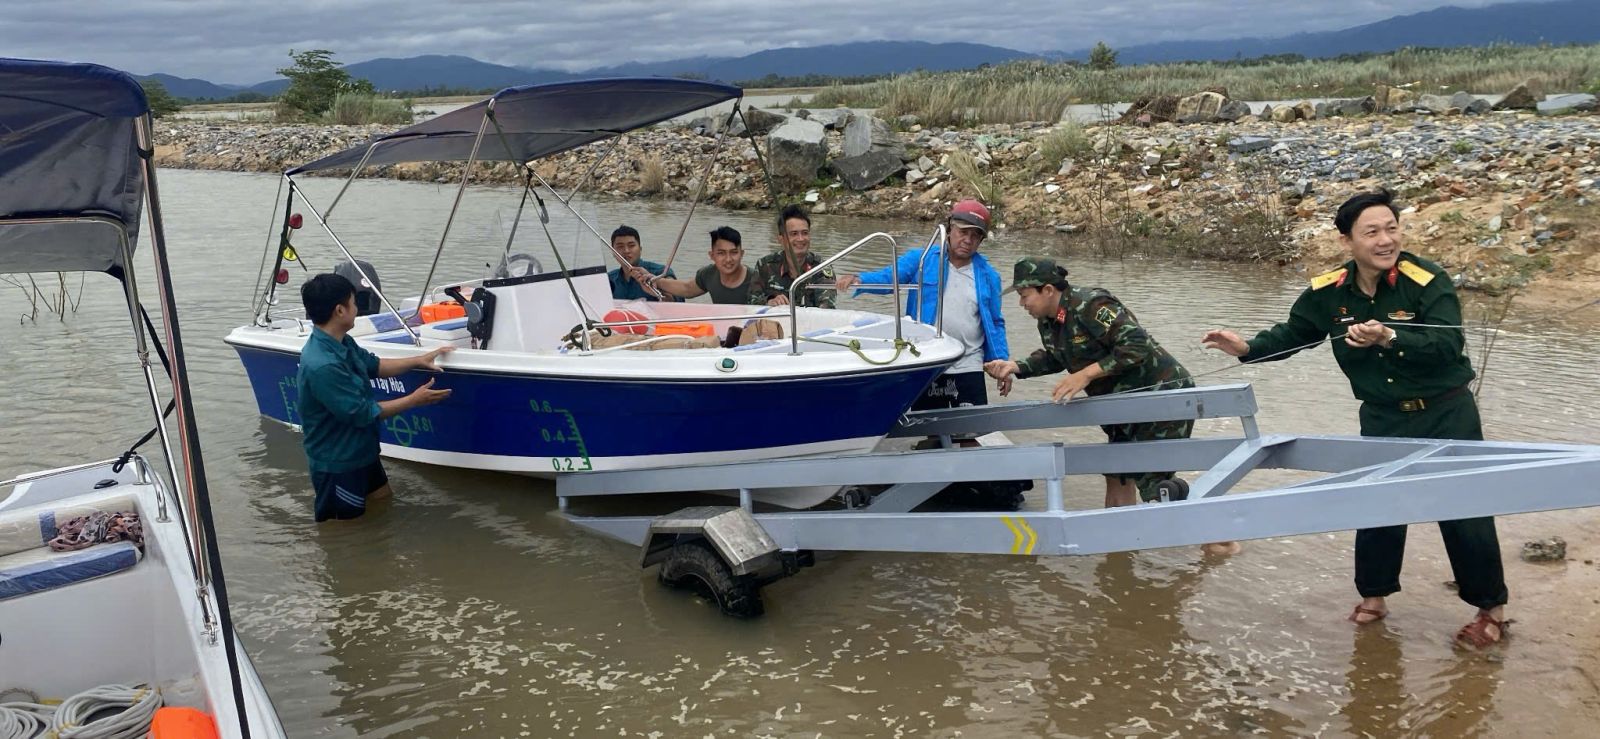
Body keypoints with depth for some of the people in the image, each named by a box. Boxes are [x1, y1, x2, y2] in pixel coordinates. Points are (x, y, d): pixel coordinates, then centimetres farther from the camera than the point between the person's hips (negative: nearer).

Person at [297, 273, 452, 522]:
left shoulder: (343, 343, -4)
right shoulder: (322, 366, -34)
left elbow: (375, 366, 17)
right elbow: (362, 413, -25)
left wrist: (418, 360, 13)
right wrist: (414, 400, -17)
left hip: (361, 452, 10)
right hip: (337, 464, -10)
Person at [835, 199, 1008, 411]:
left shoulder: (988, 276, 7)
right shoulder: (921, 260, 0)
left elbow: (995, 324, 13)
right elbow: (888, 277, -14)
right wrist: (858, 279, -34)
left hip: (968, 371, 1)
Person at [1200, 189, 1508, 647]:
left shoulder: (1428, 281, -22)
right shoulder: (1327, 292, -9)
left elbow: (1448, 346, -30)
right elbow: (1292, 334, 5)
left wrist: (1389, 338, -43)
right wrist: (1248, 349, -11)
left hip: (1445, 414, -4)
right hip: (1382, 418, 4)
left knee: (1464, 508, 3)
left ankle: (1492, 609, 21)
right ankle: (1373, 595, 29)